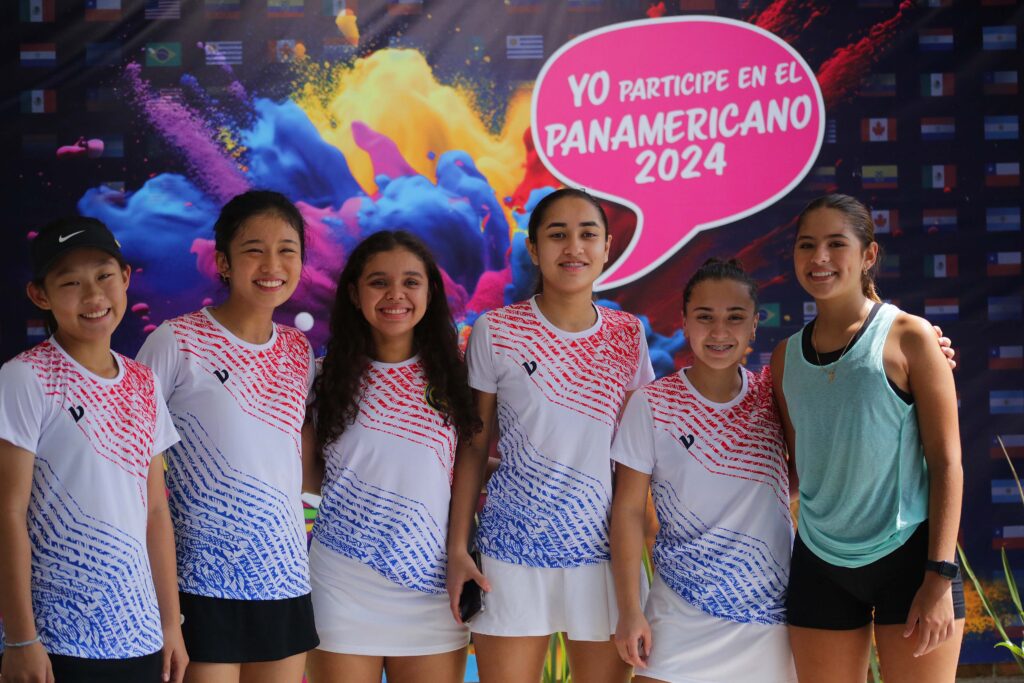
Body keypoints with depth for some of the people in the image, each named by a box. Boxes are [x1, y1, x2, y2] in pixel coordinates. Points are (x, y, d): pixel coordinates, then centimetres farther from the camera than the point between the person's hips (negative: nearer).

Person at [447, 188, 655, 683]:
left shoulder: (627, 336, 5)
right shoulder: (495, 331, -3)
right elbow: (472, 448, 2)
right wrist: (457, 549, -3)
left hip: (604, 548, 2)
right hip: (513, 547, -2)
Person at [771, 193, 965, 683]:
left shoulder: (908, 338, -5)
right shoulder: (787, 357, 8)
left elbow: (947, 462, -7)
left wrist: (939, 577, -12)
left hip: (908, 558, -4)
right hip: (820, 567, 4)